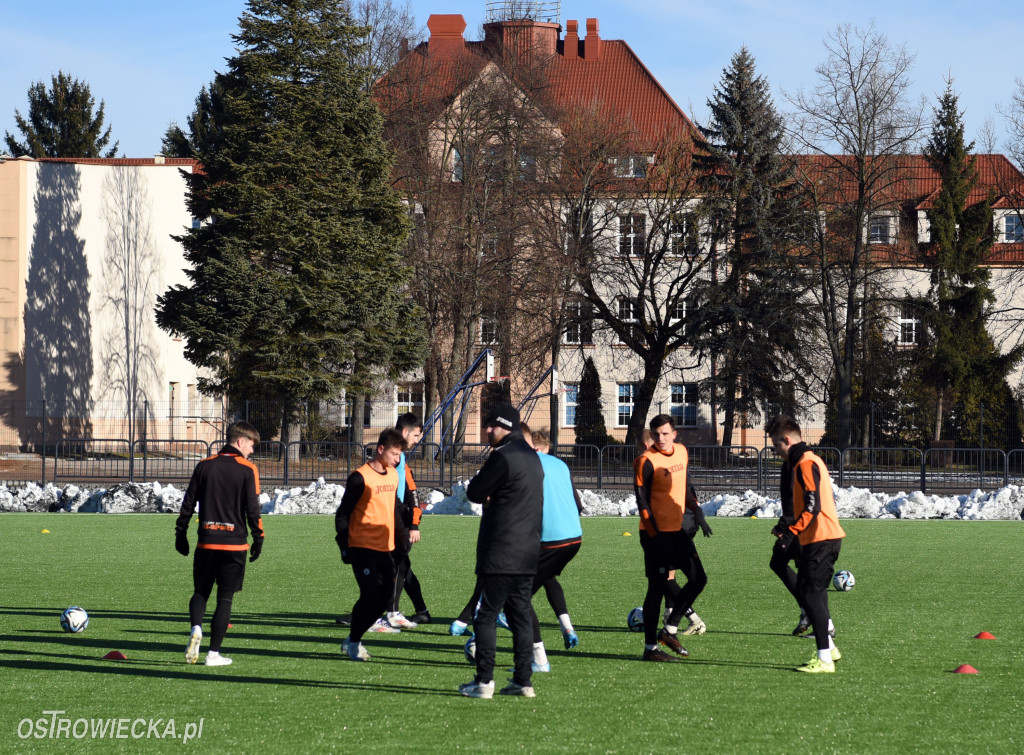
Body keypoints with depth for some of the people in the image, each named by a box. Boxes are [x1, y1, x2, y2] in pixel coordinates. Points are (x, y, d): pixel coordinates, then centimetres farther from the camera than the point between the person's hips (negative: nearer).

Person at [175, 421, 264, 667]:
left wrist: (181, 533, 14)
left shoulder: (204, 466, 6)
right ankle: (214, 653, 2)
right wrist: (258, 538, 2)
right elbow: (252, 509, -7)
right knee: (225, 598, 4)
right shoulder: (247, 469, -4)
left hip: (206, 542, 2)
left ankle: (196, 629, -15)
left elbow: (188, 503, 7)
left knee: (200, 591, 15)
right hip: (235, 543, -2)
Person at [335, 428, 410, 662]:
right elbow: (343, 514, -7)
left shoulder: (393, 475, 12)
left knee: (385, 595, 1)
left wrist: (402, 537, 18)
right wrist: (344, 546, -13)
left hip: (385, 548, 7)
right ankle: (354, 643, 3)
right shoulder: (360, 478, -10)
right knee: (370, 594, -14)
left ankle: (353, 639, 15)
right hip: (363, 547, -7)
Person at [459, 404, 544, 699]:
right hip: (528, 553, 9)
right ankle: (523, 680, 11)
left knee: (487, 615, -4)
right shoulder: (532, 457, 16)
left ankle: (484, 681, -7)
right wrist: (491, 497, 6)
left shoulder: (502, 457, -13)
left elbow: (474, 492, -10)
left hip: (501, 554, -8)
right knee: (520, 616, 11)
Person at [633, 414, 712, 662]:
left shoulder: (681, 452, 7)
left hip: (677, 530, 7)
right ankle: (650, 647, 3)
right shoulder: (647, 461, -14)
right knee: (657, 588, -4)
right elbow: (642, 501, -14)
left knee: (698, 579, 7)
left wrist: (697, 512, 13)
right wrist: (655, 537, -18)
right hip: (656, 533, -7)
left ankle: (669, 630, 17)